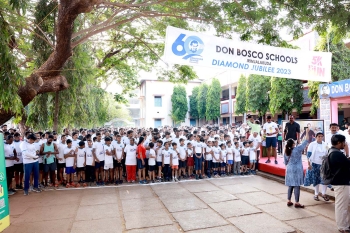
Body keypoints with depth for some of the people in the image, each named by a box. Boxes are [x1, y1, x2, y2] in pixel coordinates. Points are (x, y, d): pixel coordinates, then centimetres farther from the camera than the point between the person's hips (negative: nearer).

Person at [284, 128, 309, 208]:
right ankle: (297, 203, 7)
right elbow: (305, 142, -5)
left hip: (289, 170, 5)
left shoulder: (286, 151, 1)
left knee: (290, 185, 12)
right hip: (297, 170, -5)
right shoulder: (297, 149, -14)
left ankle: (289, 201, 19)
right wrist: (307, 132, 2)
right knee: (297, 186, 1)